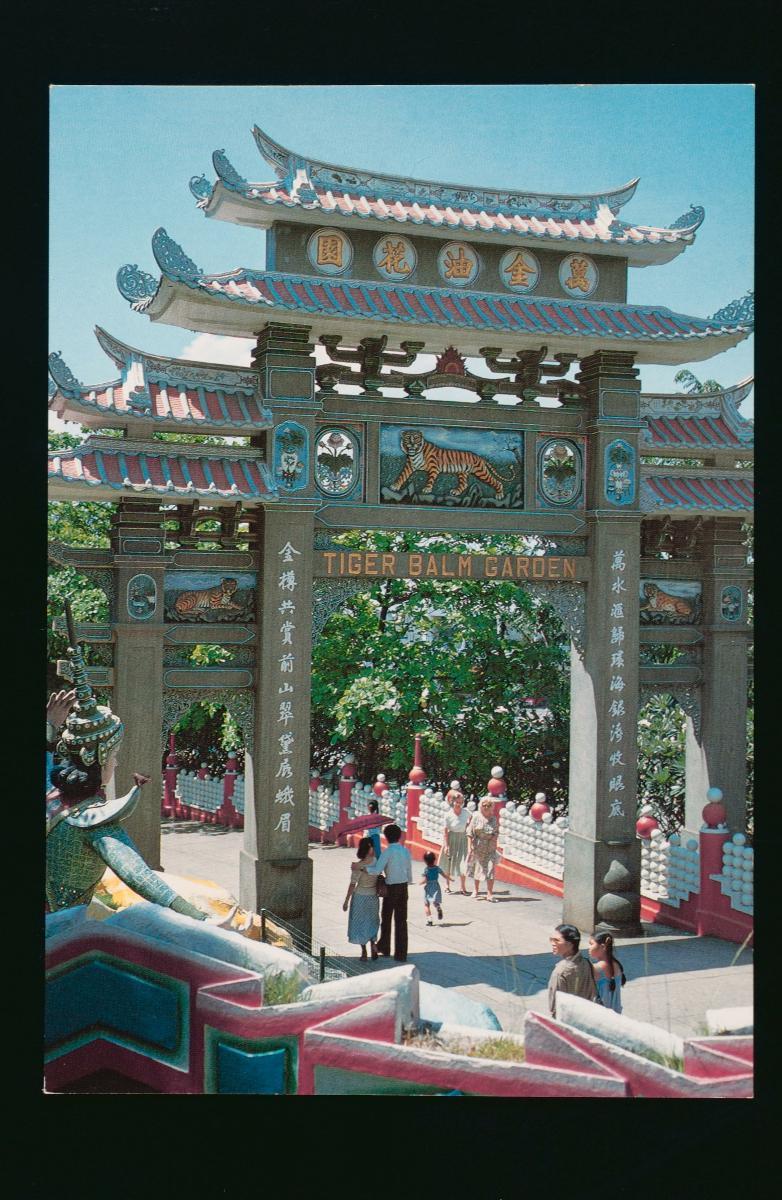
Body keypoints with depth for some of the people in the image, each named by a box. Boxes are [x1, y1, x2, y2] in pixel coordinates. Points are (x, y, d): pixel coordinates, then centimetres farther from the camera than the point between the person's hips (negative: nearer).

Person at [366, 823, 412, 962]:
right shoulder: (406, 851, 3)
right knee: (401, 921, 8)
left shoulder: (388, 852, -15)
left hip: (391, 888, -5)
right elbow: (409, 871, 9)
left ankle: (384, 948, 30)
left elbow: (377, 870, -24)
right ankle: (401, 954, 9)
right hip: (404, 887, 5)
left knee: (386, 919, 15)